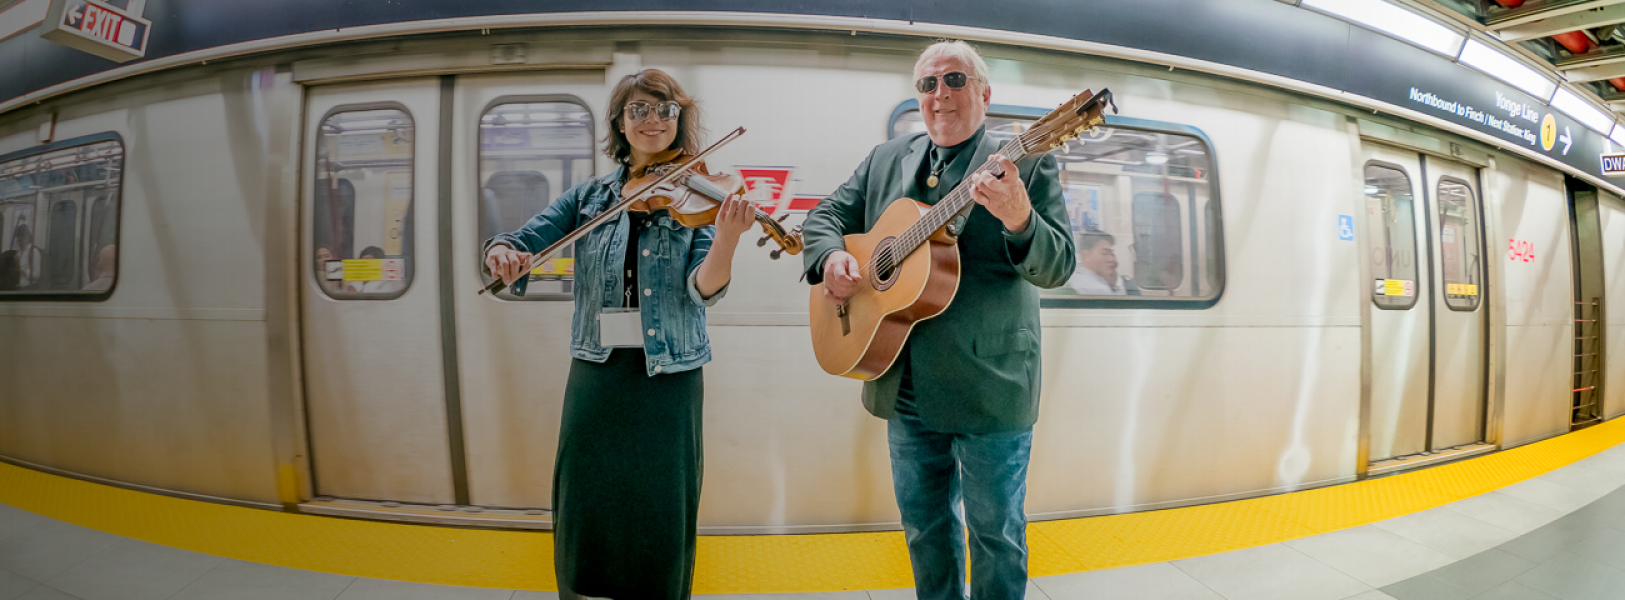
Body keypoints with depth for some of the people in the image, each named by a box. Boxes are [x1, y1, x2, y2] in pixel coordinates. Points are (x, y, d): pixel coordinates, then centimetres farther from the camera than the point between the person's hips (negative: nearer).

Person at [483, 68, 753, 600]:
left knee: (660, 511, 6)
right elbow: (528, 239, -1)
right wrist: (503, 252, -25)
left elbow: (704, 288, -14)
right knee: (584, 506, 10)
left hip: (668, 374, -2)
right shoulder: (588, 197, 6)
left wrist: (726, 239, -34)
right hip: (596, 371, 2)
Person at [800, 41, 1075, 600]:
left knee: (995, 533, 9)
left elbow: (1057, 267, -12)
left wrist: (1019, 220, -34)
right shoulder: (886, 160, 10)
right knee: (924, 527, 19)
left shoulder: (1027, 163, -5)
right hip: (905, 386, 5)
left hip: (991, 387, -4)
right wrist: (831, 257, -9)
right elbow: (825, 215, 14)